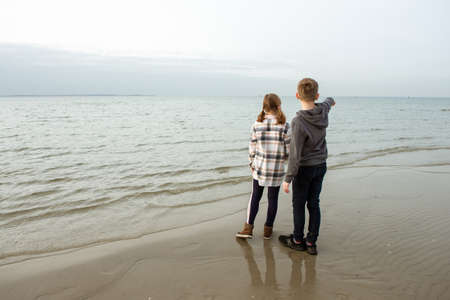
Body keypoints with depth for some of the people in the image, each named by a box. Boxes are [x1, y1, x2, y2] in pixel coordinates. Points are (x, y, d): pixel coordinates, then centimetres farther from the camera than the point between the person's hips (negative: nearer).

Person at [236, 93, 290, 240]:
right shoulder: (284, 126, -12)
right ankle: (268, 229, 24)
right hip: (277, 169, -1)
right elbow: (289, 151, -8)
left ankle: (248, 228, 15)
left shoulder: (257, 125, -6)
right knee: (273, 198, 12)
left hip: (259, 167, 2)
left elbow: (252, 148, 0)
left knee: (255, 196, 14)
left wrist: (252, 163, 15)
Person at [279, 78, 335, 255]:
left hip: (305, 168, -6)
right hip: (321, 166, 6)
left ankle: (297, 241, 23)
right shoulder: (323, 111, -7)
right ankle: (311, 243, 20)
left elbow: (295, 154, -24)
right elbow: (327, 103, 21)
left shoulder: (299, 122, -26)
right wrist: (330, 100, 45)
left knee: (299, 205, 9)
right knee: (314, 204, 12)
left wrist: (288, 179, -16)